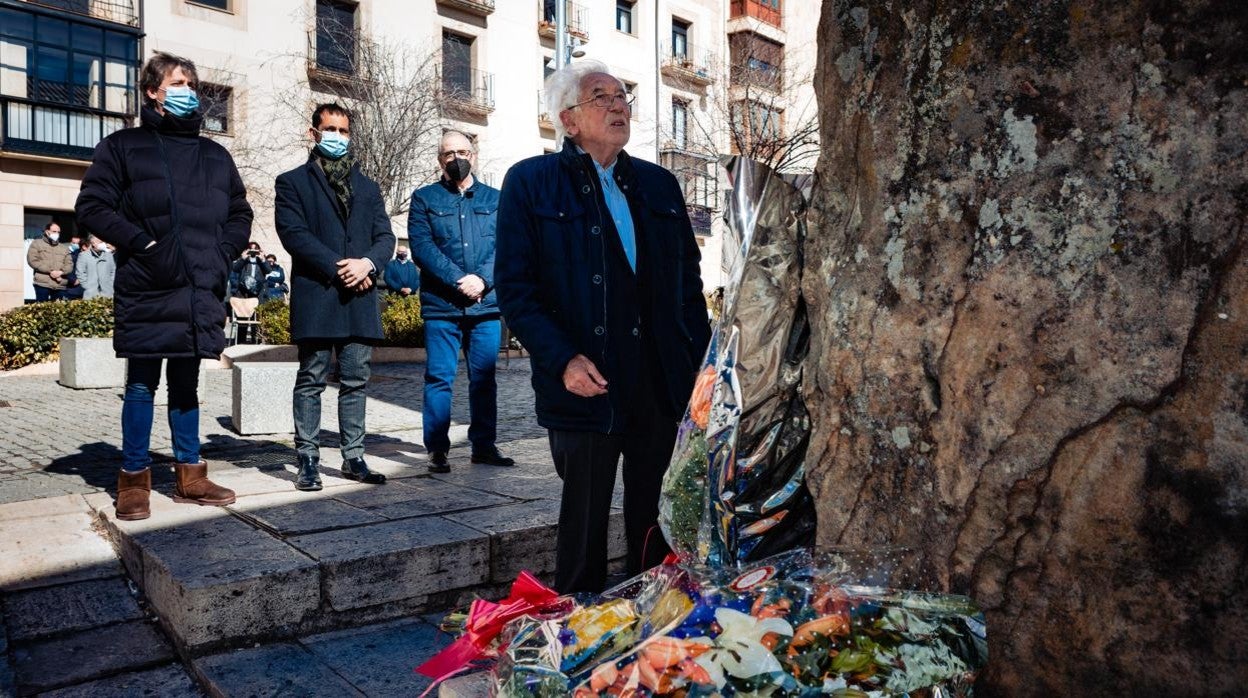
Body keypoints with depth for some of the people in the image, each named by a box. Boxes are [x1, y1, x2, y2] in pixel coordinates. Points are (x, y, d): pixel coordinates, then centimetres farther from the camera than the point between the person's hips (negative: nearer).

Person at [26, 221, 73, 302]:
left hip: (60, 286, 3)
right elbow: (33, 261, -3)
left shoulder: (64, 248, 20)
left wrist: (61, 272, -12)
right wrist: (50, 271, -12)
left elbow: (69, 265, 10)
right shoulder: (37, 244, 10)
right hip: (42, 284, -3)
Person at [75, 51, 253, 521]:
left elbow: (240, 214, 22)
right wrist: (142, 243, -11)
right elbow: (92, 206, -2)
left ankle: (190, 476, 19)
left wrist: (222, 253, 6)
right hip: (146, 291, -4)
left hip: (200, 293, 4)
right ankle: (134, 480, 13)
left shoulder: (215, 155, 16)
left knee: (186, 384, 12)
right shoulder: (123, 146, 4)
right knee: (142, 385, 2)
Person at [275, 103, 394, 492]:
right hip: (315, 296, -4)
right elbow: (293, 233, -6)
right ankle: (308, 461, 6)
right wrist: (337, 268, -14)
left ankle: (353, 458, 13)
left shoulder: (367, 187, 21)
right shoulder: (293, 182, 7)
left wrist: (367, 263, -9)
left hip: (360, 297, 4)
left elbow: (385, 236, 12)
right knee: (311, 382, 0)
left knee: (355, 382, 6)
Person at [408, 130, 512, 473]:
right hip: (440, 304, -2)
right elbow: (421, 246, -4)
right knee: (439, 377, -1)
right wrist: (458, 281, -16)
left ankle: (484, 445, 17)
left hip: (486, 304, 2)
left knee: (484, 377, 7)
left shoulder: (495, 199, 14)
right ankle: (437, 449, 7)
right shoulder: (424, 198, 9)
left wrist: (482, 279, -14)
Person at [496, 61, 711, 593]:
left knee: (655, 525, 14)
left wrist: (701, 361, 6)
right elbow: (514, 287, -5)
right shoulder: (530, 182, 1)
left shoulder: (659, 184, 15)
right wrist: (562, 359, -17)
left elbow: (689, 281, 16)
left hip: (663, 385, 5)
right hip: (585, 387, -4)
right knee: (584, 524, 8)